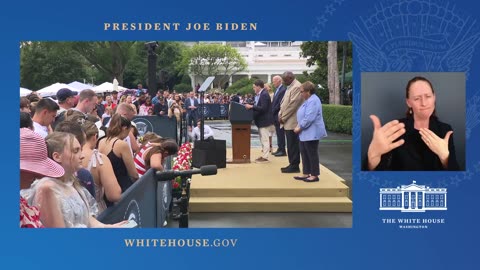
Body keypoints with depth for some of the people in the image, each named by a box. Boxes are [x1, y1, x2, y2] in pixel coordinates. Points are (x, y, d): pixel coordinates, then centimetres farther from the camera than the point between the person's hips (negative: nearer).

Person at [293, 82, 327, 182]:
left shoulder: (313, 101, -19)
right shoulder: (308, 100, 15)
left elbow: (309, 118, -26)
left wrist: (300, 127, -17)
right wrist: (298, 126, 8)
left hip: (311, 133, -10)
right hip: (305, 133, 10)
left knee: (312, 154, -2)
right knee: (304, 154, 13)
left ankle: (314, 175, 6)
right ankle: (306, 174, 21)